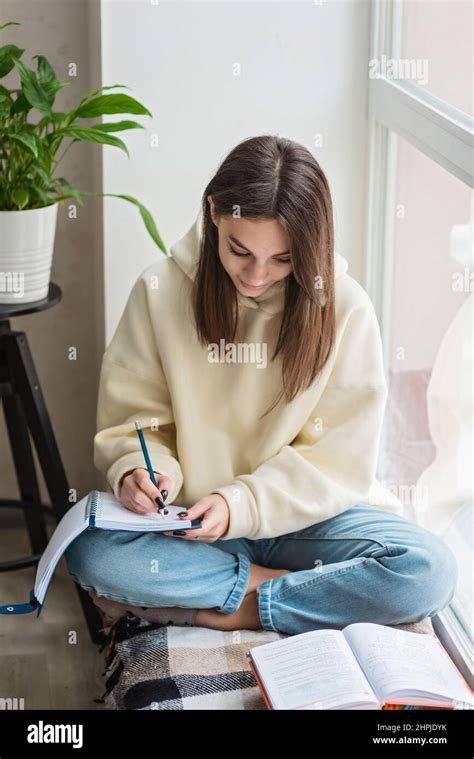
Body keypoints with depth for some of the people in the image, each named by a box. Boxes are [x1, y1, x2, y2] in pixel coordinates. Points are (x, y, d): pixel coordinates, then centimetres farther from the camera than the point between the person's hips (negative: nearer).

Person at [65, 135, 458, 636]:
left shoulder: (344, 307, -8)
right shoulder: (160, 290, -6)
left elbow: (338, 459, -7)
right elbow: (132, 420, 1)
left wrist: (242, 504, -21)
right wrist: (138, 470, -22)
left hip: (305, 516, 0)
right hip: (189, 520, 0)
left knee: (429, 571, -27)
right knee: (91, 552, -30)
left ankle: (209, 610, -18)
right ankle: (263, 581, -14)